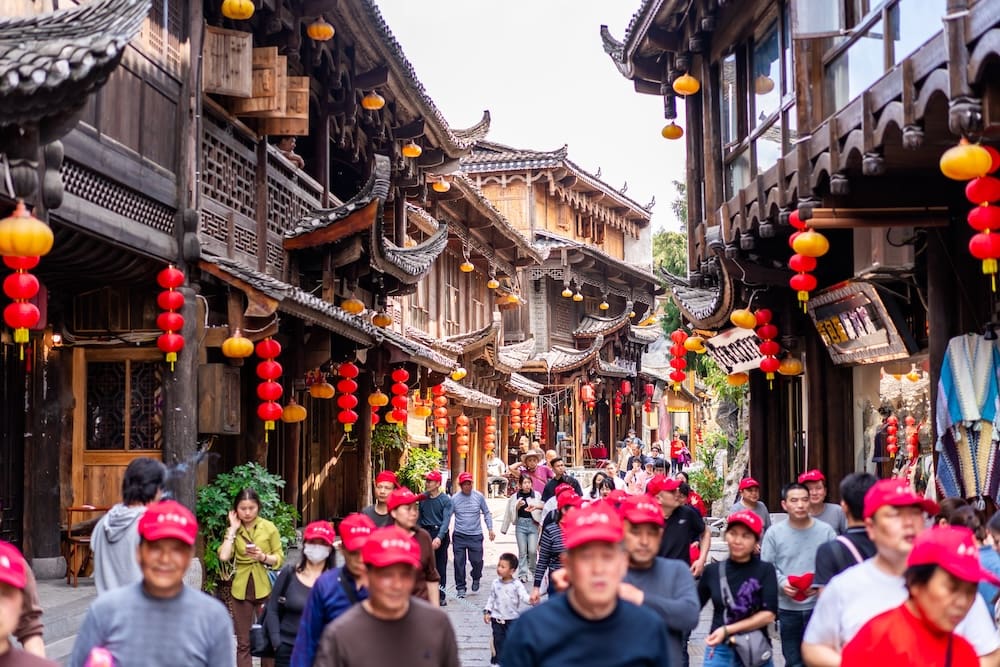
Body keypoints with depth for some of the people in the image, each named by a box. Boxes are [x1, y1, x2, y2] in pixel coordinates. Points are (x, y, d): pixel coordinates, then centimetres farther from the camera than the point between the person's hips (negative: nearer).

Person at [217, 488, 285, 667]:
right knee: (243, 642, 5)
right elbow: (224, 556, -11)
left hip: (264, 588, -2)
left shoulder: (269, 527, -2)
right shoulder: (234, 530, 4)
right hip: (241, 589, 2)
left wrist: (263, 557, -19)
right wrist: (233, 529, -7)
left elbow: (279, 558, 0)